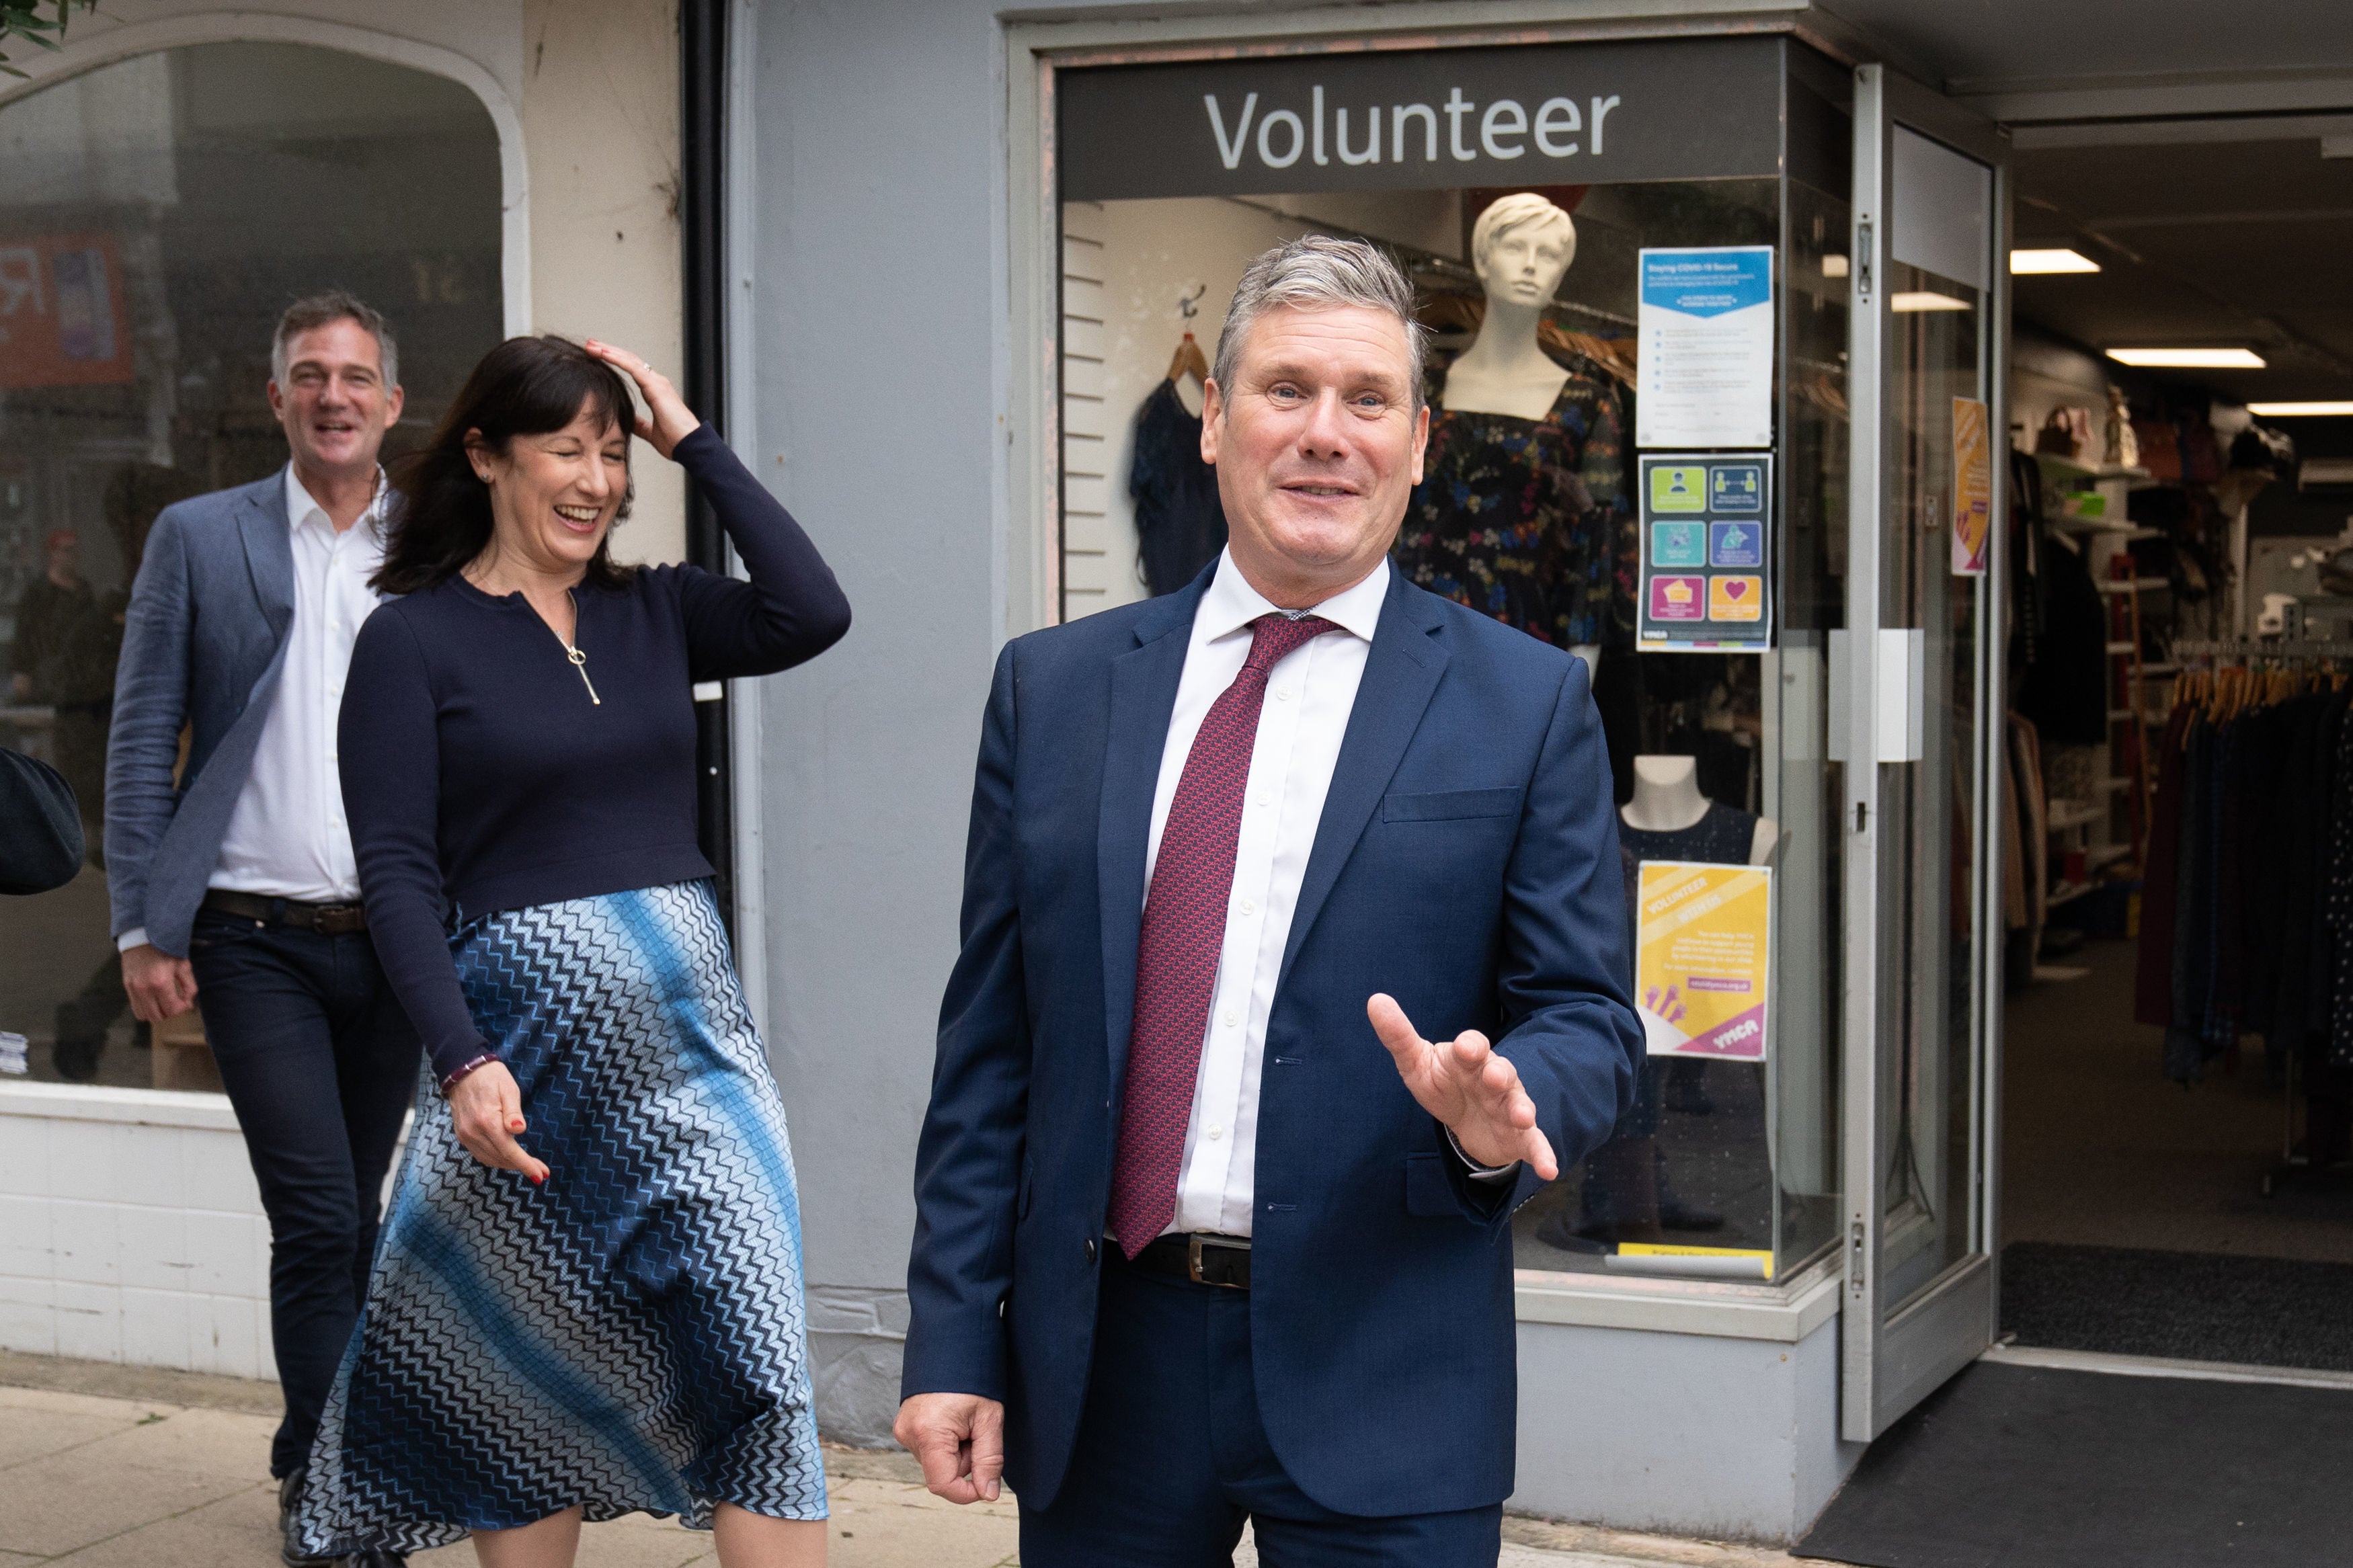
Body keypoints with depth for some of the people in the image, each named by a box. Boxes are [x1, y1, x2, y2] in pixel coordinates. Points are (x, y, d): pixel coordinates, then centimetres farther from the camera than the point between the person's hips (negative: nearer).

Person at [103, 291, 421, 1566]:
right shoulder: (200, 538, 3)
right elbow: (141, 741, 2)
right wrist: (143, 926, -4)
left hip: (398, 936, 2)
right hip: (255, 937, -2)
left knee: (350, 1216, 12)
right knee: (319, 1219, -9)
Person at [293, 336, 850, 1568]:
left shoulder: (652, 612, 10)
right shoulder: (413, 639, -1)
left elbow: (811, 615, -8)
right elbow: (397, 875, -7)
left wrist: (694, 441, -3)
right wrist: (464, 1061, -19)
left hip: (690, 1025, 3)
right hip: (530, 1032, -3)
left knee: (755, 1354, -6)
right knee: (530, 1378, 10)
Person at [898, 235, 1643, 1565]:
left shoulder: (1527, 704, 1)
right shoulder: (1054, 687, 7)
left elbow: (1589, 1015, 1)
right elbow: (989, 1041, 6)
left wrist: (1502, 1115, -22)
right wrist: (955, 1339, 1)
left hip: (1377, 1383, -2)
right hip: (1100, 1363, 2)